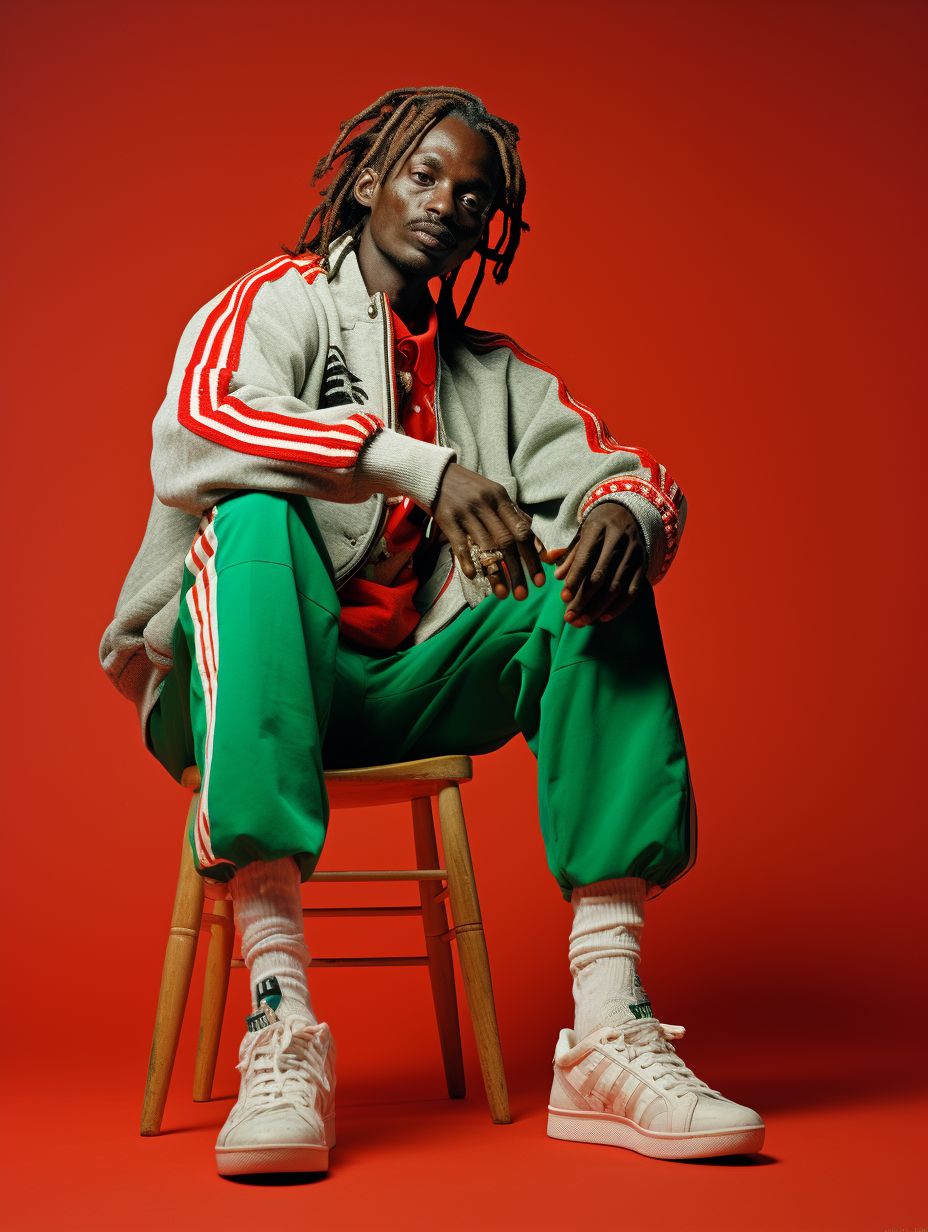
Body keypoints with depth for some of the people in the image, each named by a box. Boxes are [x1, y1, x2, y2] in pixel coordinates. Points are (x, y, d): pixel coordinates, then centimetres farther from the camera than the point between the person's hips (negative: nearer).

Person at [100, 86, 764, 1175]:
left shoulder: (496, 375, 20)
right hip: (267, 688, -4)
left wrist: (625, 513, -19)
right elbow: (192, 428, -17)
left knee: (599, 561, -15)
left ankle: (609, 1030, -28)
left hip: (409, 693, 4)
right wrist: (425, 466, -28)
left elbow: (630, 470, 7)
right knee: (258, 516, -32)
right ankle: (281, 1023, -44)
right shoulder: (278, 301, 7)